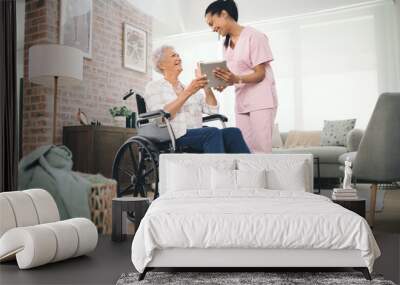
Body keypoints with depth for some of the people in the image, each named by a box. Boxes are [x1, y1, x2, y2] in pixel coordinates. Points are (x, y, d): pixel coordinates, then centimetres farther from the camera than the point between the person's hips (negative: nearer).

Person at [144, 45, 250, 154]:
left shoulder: (188, 87, 27)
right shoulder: (153, 87, 12)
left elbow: (213, 110, 14)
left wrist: (206, 86, 3)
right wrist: (188, 92, -13)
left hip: (198, 136, 5)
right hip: (176, 137, -5)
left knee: (233, 132, -24)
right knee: (213, 132, -33)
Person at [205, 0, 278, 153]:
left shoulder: (253, 36, -8)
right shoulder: (226, 44, 14)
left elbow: (260, 74, -12)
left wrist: (236, 79, -28)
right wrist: (225, 82, -6)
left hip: (261, 100, -6)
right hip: (241, 102, 7)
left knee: (260, 149, -11)